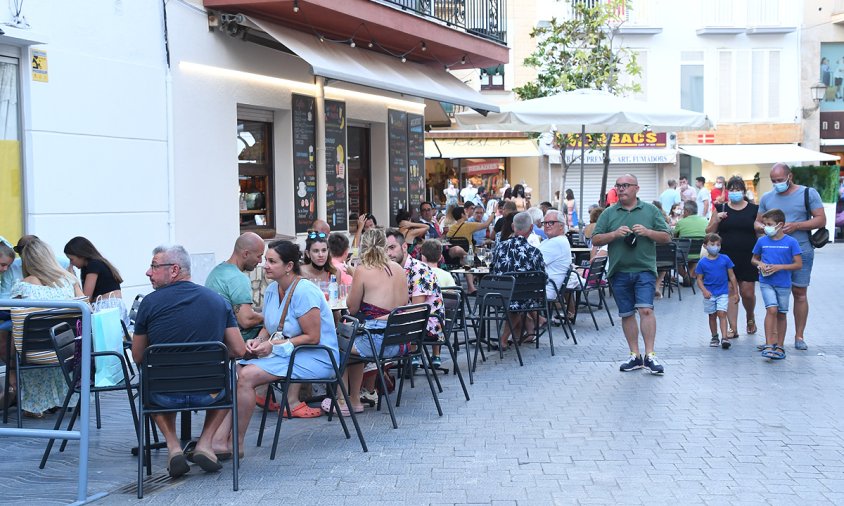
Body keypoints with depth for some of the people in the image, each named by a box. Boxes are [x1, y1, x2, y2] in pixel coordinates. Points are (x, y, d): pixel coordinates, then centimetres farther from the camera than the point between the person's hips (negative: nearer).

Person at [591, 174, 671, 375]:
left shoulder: (651, 211, 7)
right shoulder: (609, 214, 10)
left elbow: (666, 237, 6)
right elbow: (595, 240, 5)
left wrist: (647, 232, -11)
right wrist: (615, 234, -11)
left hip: (644, 270, -2)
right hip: (619, 272, 2)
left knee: (646, 310, -14)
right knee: (626, 314, 7)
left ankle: (650, 355, -11)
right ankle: (635, 356, 16)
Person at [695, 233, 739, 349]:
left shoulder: (725, 259, -3)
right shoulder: (702, 262, -4)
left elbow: (731, 276, 4)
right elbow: (699, 279, 0)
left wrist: (735, 293, 4)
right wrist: (704, 291, -17)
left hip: (723, 293, -1)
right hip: (709, 294, 1)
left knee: (722, 314, -12)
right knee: (712, 316, 11)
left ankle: (724, 337, -16)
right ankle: (714, 337, 24)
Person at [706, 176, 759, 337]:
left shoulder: (754, 209, 5)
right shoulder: (721, 208, 7)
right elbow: (709, 232, 9)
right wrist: (716, 220, -10)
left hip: (747, 258, -1)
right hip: (726, 257, 1)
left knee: (747, 293, 0)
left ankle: (750, 317, 31)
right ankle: (733, 328, 4)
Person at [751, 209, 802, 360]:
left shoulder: (791, 242, -7)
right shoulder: (762, 241, 1)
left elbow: (798, 264, -8)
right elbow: (754, 259, 15)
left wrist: (779, 267, -17)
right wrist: (760, 264, -8)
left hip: (784, 284, 0)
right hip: (766, 282, 0)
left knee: (781, 314, 9)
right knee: (772, 309, -15)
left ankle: (780, 346, 20)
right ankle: (768, 345, -13)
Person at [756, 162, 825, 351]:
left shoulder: (808, 193, 1)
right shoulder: (767, 198, 11)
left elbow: (821, 220, -4)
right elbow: (757, 222, 17)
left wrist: (796, 226, -16)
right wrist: (764, 227, -8)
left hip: (801, 252, -3)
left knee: (800, 293, 1)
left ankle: (799, 336, 9)